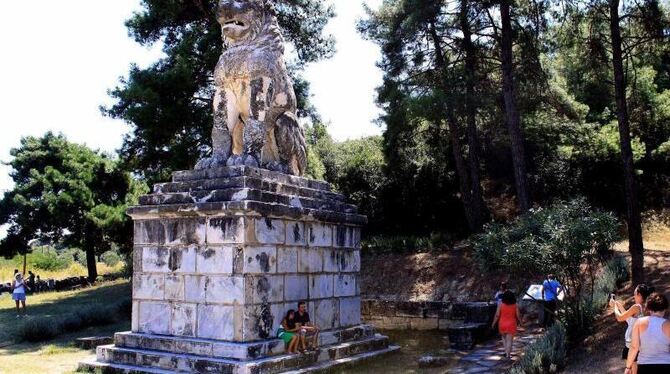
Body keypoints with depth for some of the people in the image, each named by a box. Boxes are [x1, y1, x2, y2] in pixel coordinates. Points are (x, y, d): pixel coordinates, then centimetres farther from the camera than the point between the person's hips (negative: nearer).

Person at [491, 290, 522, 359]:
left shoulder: (501, 304, -10)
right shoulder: (514, 305, -7)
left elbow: (497, 315, -11)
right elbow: (518, 315, -3)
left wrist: (493, 323, 0)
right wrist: (520, 321, 17)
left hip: (502, 324, 0)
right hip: (511, 324, 0)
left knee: (504, 338, 23)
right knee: (509, 340, 5)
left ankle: (506, 351, 19)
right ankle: (508, 354, 3)